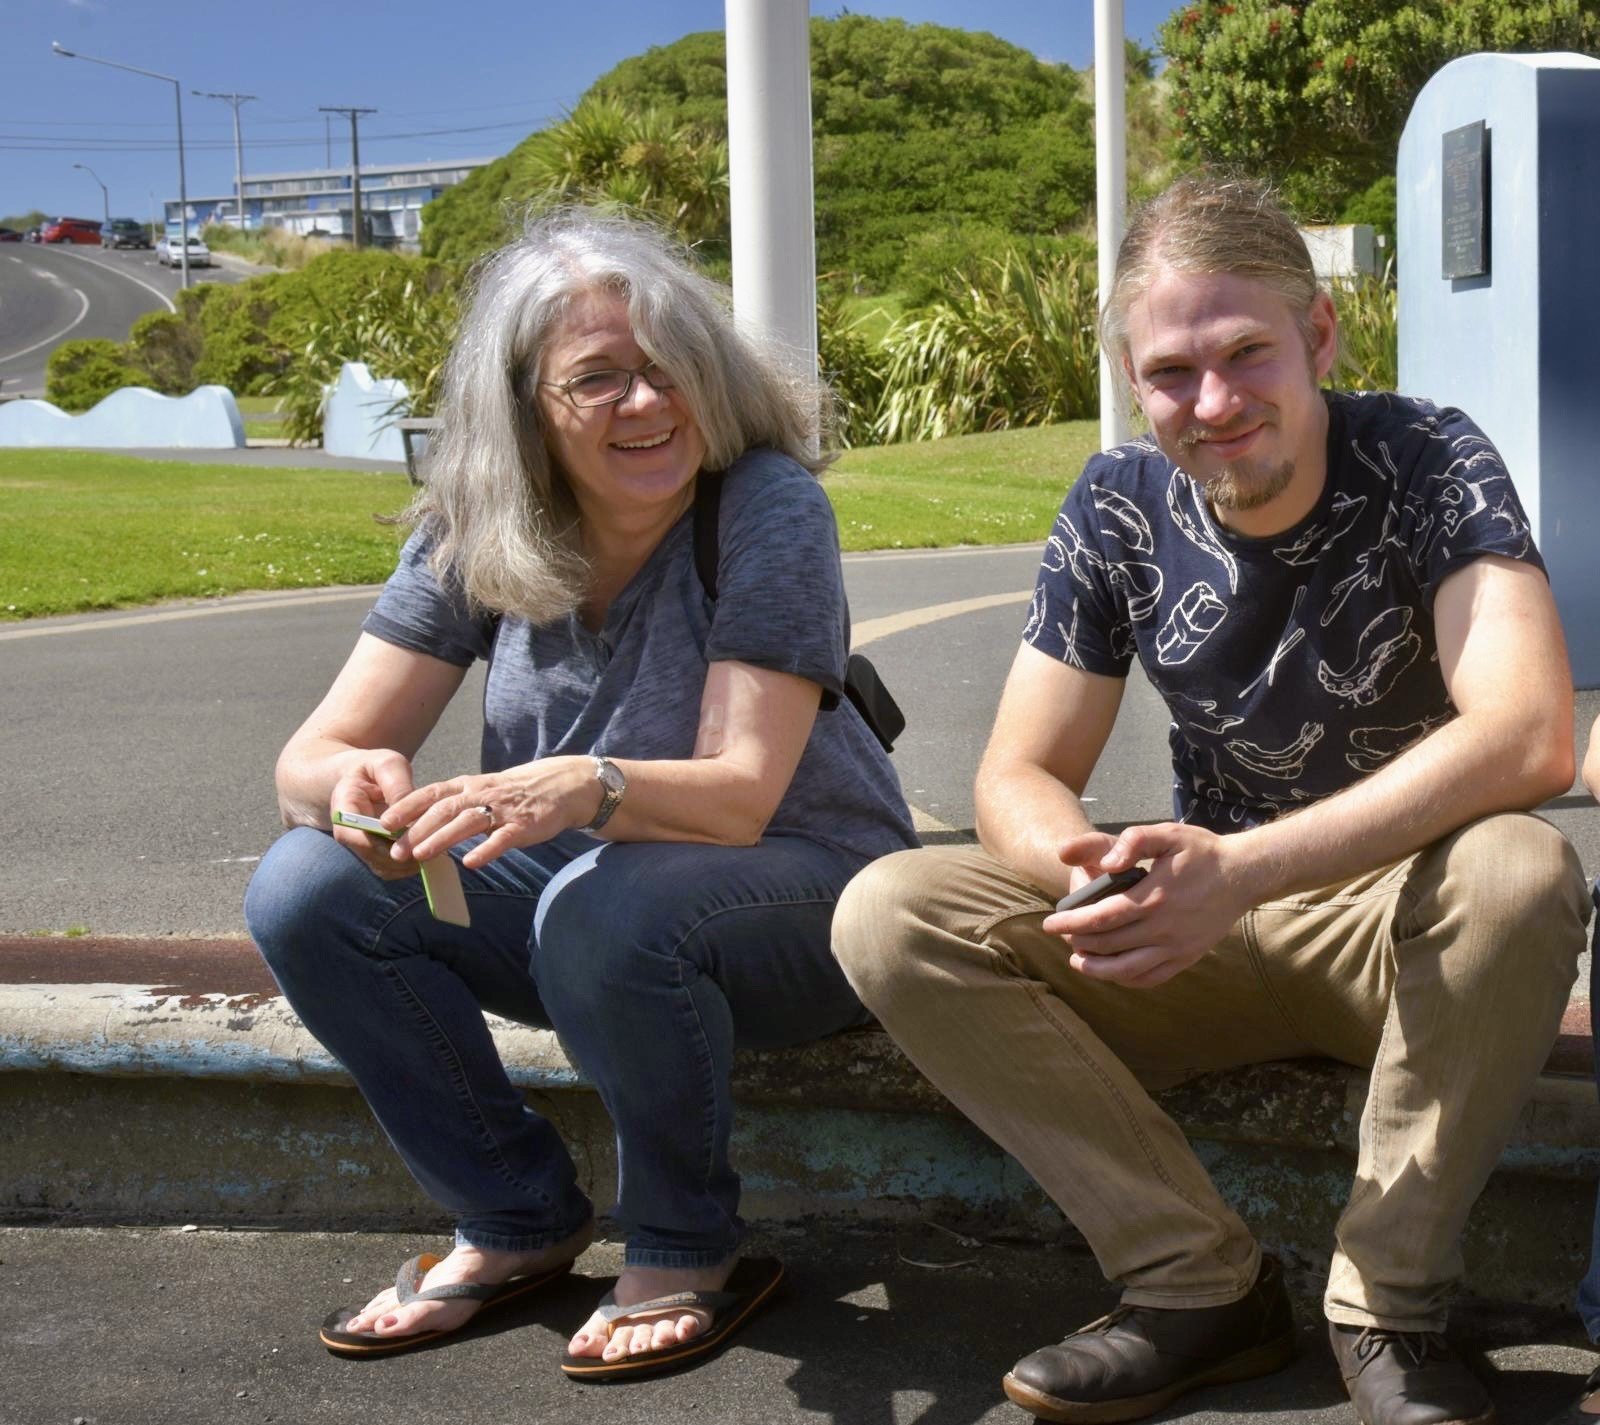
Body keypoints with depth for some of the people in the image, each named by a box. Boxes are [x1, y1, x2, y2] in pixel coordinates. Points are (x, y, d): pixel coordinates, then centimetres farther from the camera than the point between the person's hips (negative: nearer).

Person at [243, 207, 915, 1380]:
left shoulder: (768, 509, -20)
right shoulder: (473, 534, -7)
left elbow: (740, 794, -27)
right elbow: (311, 758, -10)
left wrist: (584, 788, -48)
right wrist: (355, 787, -36)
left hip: (796, 888, -5)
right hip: (565, 890, 5)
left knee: (608, 910, -37)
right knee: (306, 890, -16)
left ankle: (688, 1252, -8)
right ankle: (520, 1224, 2)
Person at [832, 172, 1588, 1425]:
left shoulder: (1427, 463, -16)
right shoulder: (1117, 510, -5)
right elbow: (1020, 776, -4)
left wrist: (1245, 867, -40)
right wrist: (1088, 869, -30)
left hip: (1413, 940, -3)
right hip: (1208, 937, 4)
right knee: (891, 916, -16)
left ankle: (1387, 1303, -17)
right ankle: (1203, 1284, -11)